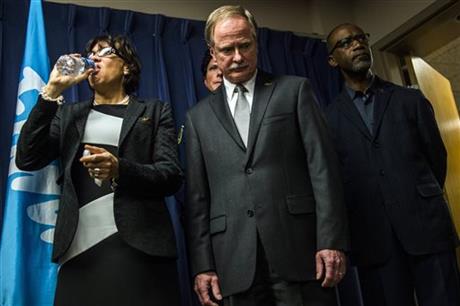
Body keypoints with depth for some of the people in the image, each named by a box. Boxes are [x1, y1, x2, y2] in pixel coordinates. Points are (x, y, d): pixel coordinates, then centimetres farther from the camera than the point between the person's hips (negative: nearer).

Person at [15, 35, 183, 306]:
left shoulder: (155, 111, 9)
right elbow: (27, 159, 4)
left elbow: (172, 176, -1)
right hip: (79, 250, 2)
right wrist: (52, 92, 1)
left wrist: (120, 169, -19)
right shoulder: (69, 114, 18)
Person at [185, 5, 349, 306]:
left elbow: (323, 166, 0)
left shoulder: (294, 90, 8)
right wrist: (202, 265, 2)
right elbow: (197, 196, 9)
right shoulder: (199, 116, 13)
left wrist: (331, 240, -9)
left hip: (299, 247, -1)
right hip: (235, 260, 2)